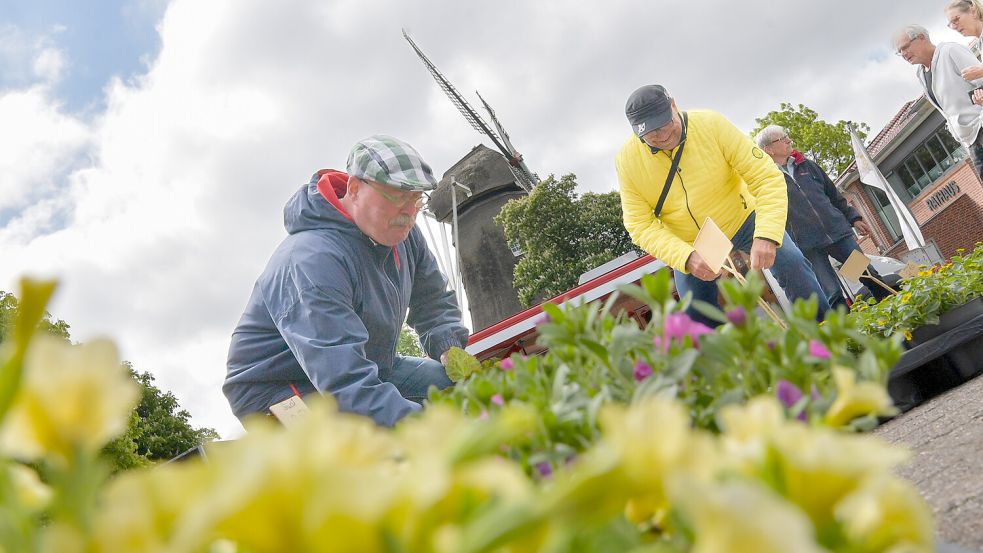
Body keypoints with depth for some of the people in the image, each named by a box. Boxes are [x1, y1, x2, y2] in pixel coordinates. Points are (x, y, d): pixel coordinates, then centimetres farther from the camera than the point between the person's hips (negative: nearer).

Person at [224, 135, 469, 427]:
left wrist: (450, 349, -10)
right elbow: (345, 381, -40)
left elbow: (434, 302, 11)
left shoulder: (401, 233, -3)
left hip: (367, 368, 8)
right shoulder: (312, 260, -31)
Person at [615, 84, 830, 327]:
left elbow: (766, 176, -25)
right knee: (701, 325, 0)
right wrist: (686, 258, -36)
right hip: (689, 248, 1)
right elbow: (641, 226, -20)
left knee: (792, 263, -21)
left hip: (743, 220, -1)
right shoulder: (626, 161, -19)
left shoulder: (711, 124, -23)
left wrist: (767, 235, -40)